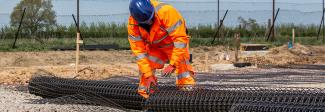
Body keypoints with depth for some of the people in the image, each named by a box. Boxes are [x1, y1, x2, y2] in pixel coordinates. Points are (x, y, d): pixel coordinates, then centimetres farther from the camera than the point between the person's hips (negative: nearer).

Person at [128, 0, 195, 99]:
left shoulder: (166, 12, -37)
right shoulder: (132, 25, -24)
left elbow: (180, 39, -34)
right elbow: (139, 51, -18)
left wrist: (173, 64, -37)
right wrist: (148, 75, -23)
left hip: (174, 46, -3)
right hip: (154, 49, 3)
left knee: (186, 87, -13)